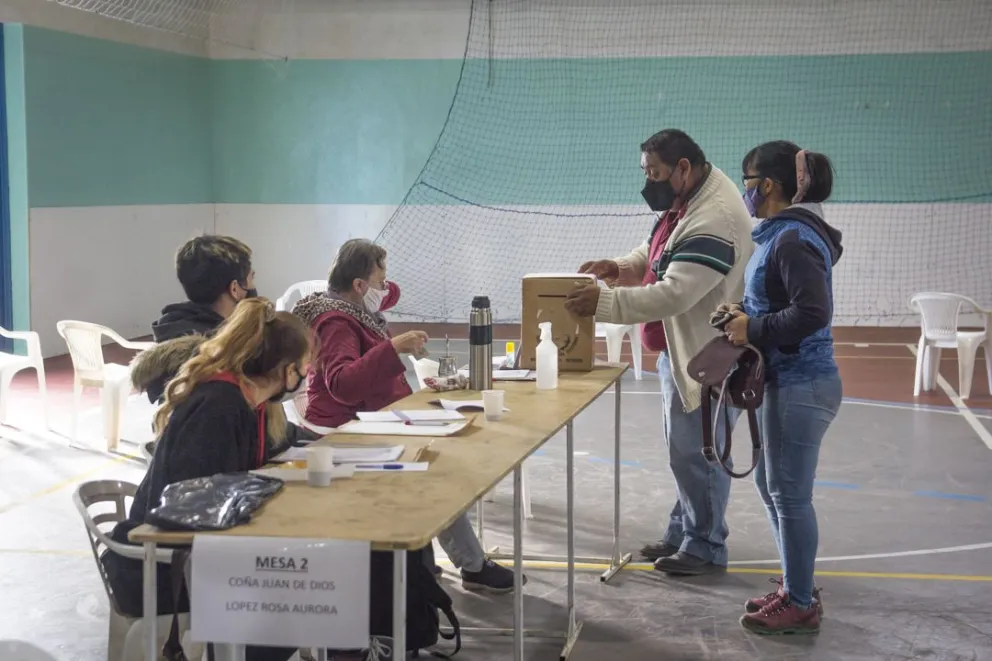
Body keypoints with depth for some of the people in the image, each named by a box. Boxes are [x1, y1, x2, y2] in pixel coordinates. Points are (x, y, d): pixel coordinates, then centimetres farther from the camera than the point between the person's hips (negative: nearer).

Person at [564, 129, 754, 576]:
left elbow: (674, 294, -31)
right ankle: (683, 533, 31)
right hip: (681, 350, 10)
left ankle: (706, 547, 13)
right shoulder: (686, 201, 7)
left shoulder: (714, 219, -26)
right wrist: (620, 268, 1)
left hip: (707, 358, -10)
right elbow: (655, 254, 20)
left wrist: (605, 302, -28)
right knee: (685, 450, 19)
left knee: (696, 453, -1)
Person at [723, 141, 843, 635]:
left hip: (800, 385, -10)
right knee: (770, 483, 19)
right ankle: (797, 588, 31)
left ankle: (801, 606, 13)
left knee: (789, 494, 0)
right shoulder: (785, 233, 12)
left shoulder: (794, 239, -19)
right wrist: (746, 316, 5)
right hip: (788, 380, 10)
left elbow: (812, 312, -28)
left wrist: (753, 330, -19)